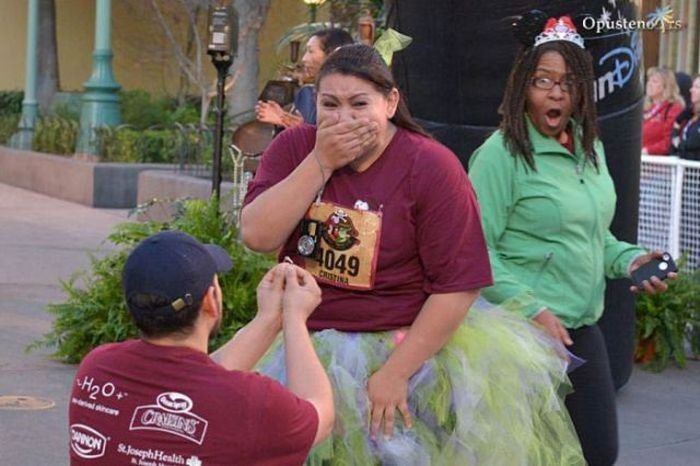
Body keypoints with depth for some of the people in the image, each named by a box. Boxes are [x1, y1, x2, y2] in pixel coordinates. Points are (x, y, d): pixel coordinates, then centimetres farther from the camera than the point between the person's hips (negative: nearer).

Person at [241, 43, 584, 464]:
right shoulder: (295, 148, 1)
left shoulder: (431, 166, -10)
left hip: (406, 343, -2)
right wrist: (320, 163, -16)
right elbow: (256, 236, -12)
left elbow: (458, 284, -12)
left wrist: (397, 370, -16)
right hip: (305, 343, 3)